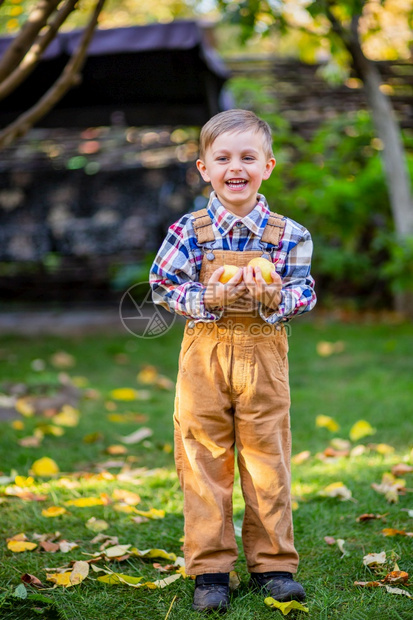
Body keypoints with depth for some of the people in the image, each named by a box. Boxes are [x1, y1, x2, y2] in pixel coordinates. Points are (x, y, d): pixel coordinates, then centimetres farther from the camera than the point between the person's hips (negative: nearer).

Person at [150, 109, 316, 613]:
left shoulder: (288, 235, -1)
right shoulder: (189, 232, -3)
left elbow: (303, 295, -1)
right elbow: (162, 286, -3)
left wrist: (276, 298, -22)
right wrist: (209, 298, -19)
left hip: (264, 358, 0)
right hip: (204, 356, 0)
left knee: (267, 460, 7)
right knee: (204, 461, 4)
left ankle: (272, 564, 21)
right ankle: (210, 570, 15)